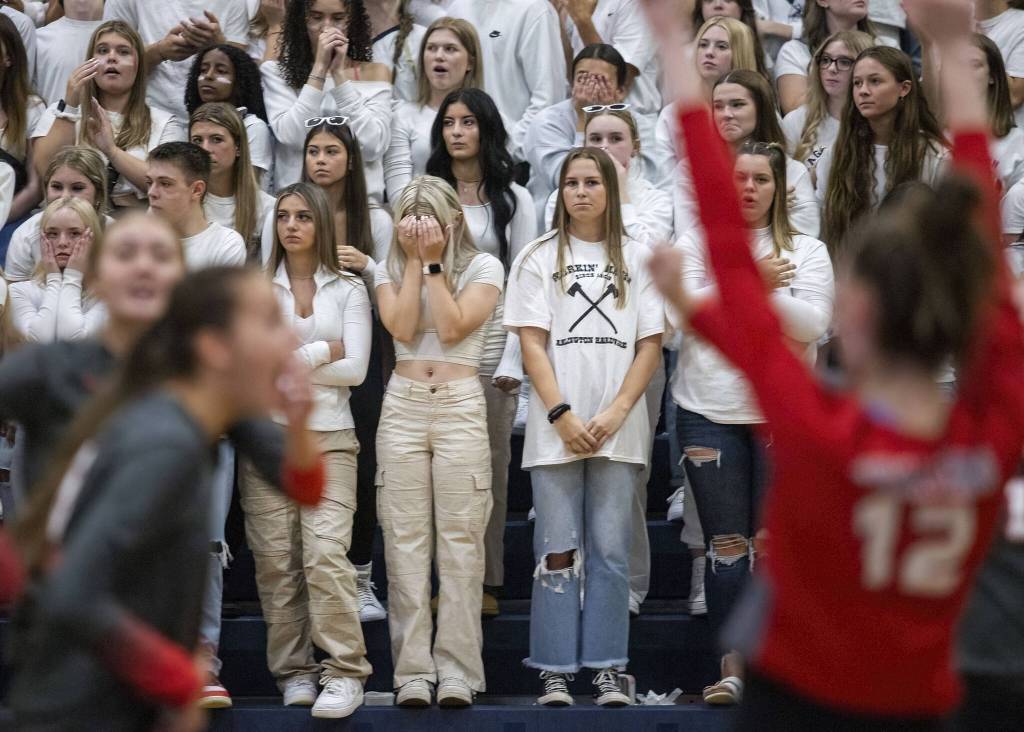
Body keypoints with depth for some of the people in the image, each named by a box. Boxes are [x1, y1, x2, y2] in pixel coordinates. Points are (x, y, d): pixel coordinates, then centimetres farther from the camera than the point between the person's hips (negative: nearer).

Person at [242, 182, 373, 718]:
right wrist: (321, 353, -2)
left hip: (328, 437, -1)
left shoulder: (348, 289, 9)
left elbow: (355, 369, -2)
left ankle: (344, 674, -12)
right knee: (275, 560, -2)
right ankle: (293, 672, 6)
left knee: (326, 553, -14)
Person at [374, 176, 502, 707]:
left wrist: (434, 262, -5)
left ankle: (457, 669, -4)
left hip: (460, 406, -2)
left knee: (460, 539, -6)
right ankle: (412, 670, -1)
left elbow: (452, 328, -8)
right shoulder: (390, 270, 13)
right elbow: (402, 328, -4)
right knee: (405, 540, -3)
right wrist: (414, 260, -1)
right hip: (403, 407, 2)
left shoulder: (483, 267, 6)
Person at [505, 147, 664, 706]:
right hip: (555, 426, -1)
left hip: (619, 429, 1)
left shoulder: (638, 259, 10)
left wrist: (615, 414, -7)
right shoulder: (539, 258, 7)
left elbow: (650, 346, 5)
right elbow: (532, 344, 0)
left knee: (610, 552, 1)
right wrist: (562, 416, -10)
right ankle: (555, 671, 2)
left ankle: (607, 670, 6)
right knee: (558, 551, -1)